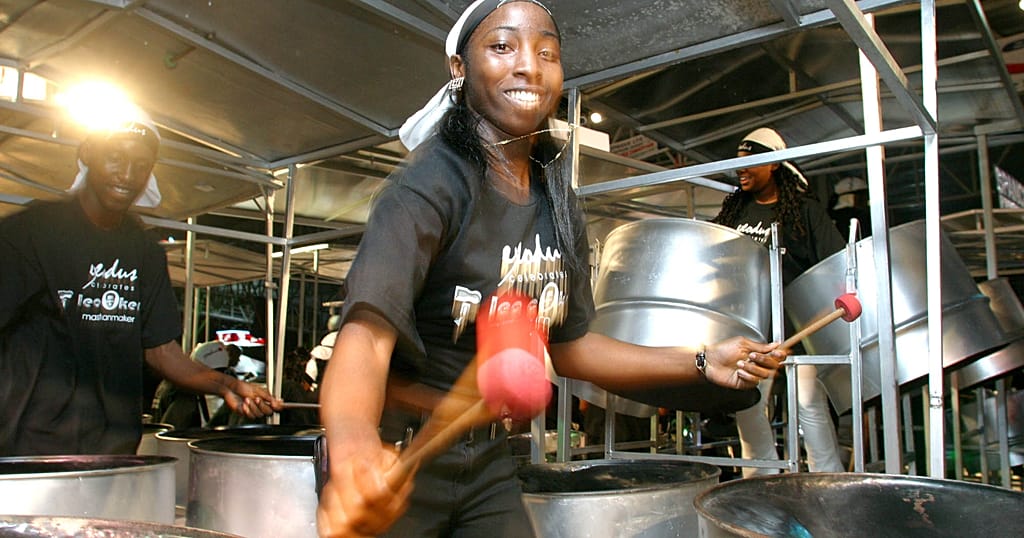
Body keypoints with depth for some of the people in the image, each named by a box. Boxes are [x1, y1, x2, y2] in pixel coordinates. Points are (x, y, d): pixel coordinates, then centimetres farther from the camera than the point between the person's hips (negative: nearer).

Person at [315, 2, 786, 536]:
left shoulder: (557, 205, 1)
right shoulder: (429, 184, -20)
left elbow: (568, 344, 9)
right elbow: (369, 329, -34)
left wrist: (702, 363, 1)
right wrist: (353, 446, -54)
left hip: (488, 459, 6)